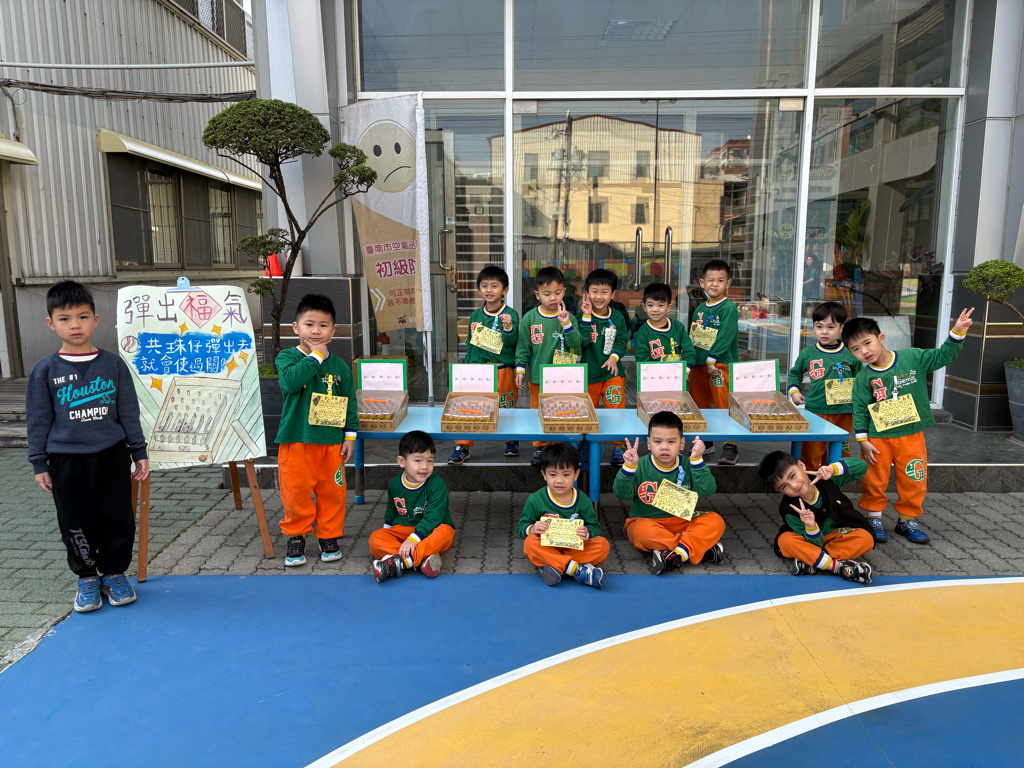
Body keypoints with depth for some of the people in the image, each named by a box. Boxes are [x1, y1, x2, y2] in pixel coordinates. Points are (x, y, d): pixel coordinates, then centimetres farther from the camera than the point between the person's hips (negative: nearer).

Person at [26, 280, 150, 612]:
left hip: (112, 455, 0)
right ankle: (87, 578, 27)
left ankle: (114, 573, 25)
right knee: (76, 522, 8)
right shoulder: (45, 370, -1)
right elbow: (37, 420, 3)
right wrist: (39, 463, 2)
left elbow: (129, 412, 4)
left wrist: (139, 452, 4)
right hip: (67, 460, 0)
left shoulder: (114, 365, 0)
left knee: (118, 518, 6)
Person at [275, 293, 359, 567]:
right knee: (296, 492, 6)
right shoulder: (287, 357, -2)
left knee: (331, 491, 9)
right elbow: (290, 380, -25)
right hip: (296, 440, -2)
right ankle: (296, 535, 26)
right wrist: (316, 356, -18)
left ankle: (329, 536, 26)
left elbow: (350, 403, 8)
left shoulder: (339, 366, 4)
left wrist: (350, 435, 4)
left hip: (331, 441, 2)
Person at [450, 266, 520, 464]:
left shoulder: (510, 314, -5)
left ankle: (511, 441, 32)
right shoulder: (475, 316, 7)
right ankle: (462, 447, 5)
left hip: (503, 370, -3)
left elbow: (511, 342, -15)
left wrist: (508, 327, -32)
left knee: (506, 408, 10)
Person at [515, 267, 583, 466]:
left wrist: (566, 324, -23)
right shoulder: (530, 318, -4)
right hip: (537, 376, 1)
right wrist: (520, 369, -1)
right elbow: (523, 346, 2)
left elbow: (576, 343, -12)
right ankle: (539, 448, 27)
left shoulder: (567, 317, -4)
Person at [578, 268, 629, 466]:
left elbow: (621, 341, 0)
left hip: (612, 372, 1)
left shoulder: (617, 317, -1)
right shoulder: (583, 316, -8)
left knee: (616, 409, -3)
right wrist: (587, 317, -26)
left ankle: (617, 447, 10)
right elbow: (582, 341, -21)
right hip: (589, 373, -1)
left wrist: (614, 356, -17)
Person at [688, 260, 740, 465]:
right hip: (699, 364, 8)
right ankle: (705, 441, 30)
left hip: (721, 365, -7)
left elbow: (725, 336, -18)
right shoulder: (700, 309, 12)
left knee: (724, 405, -8)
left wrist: (712, 359, -22)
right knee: (700, 404, 15)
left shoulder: (729, 308, -9)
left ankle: (730, 447, -1)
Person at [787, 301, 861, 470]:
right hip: (815, 411, -1)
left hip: (844, 413, 1)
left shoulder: (851, 355, 0)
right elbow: (795, 373, 18)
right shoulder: (807, 353, 1)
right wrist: (794, 391, 5)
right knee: (810, 453, 4)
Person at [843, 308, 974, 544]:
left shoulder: (912, 358, -5)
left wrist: (958, 332, -12)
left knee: (914, 481, 10)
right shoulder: (863, 378, -7)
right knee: (874, 482, 5)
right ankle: (873, 518, 25)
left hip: (911, 435, 1)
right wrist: (863, 440, -7)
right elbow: (860, 410, -4)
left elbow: (943, 356, 1)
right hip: (878, 439, -1)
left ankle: (908, 520, 28)